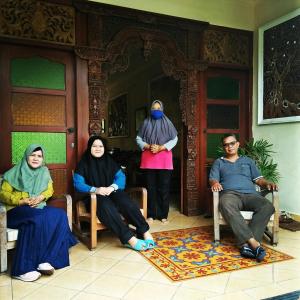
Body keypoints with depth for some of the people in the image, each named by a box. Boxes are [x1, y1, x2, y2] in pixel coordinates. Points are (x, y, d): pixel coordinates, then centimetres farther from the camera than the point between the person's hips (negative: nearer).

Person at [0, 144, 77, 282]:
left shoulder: (44, 171, 11)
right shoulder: (15, 173, -2)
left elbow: (49, 189, 13)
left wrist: (41, 197, -10)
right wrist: (22, 201, -18)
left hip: (38, 208, 5)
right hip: (17, 210, -5)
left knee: (59, 215, -25)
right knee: (38, 218, -37)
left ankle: (46, 259, -26)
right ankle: (23, 268, -30)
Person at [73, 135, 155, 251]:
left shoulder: (109, 160, 13)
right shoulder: (83, 163, 4)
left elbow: (121, 177, 5)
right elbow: (78, 184, -6)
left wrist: (112, 187, -17)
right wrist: (95, 189, -24)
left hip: (111, 193, 3)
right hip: (93, 197, -3)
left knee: (125, 201, -32)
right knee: (106, 205, -38)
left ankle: (145, 232, -33)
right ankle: (130, 238, -44)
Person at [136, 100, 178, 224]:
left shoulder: (167, 123, 5)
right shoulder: (146, 123, 9)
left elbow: (174, 139, 0)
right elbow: (138, 139, 7)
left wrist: (160, 147, -13)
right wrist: (148, 146, -11)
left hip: (164, 159, -1)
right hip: (148, 159, 1)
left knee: (164, 187, 2)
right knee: (150, 187, 4)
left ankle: (163, 215, 12)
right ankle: (151, 214, 14)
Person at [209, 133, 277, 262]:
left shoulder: (248, 161, 29)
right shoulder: (218, 162, 24)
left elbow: (258, 179, 22)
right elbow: (213, 179, 11)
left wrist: (267, 183, -1)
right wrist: (215, 183, -14)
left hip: (250, 194, 3)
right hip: (230, 194, -2)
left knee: (268, 207, -31)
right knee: (226, 205, -40)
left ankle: (246, 243, -37)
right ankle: (253, 242, -42)